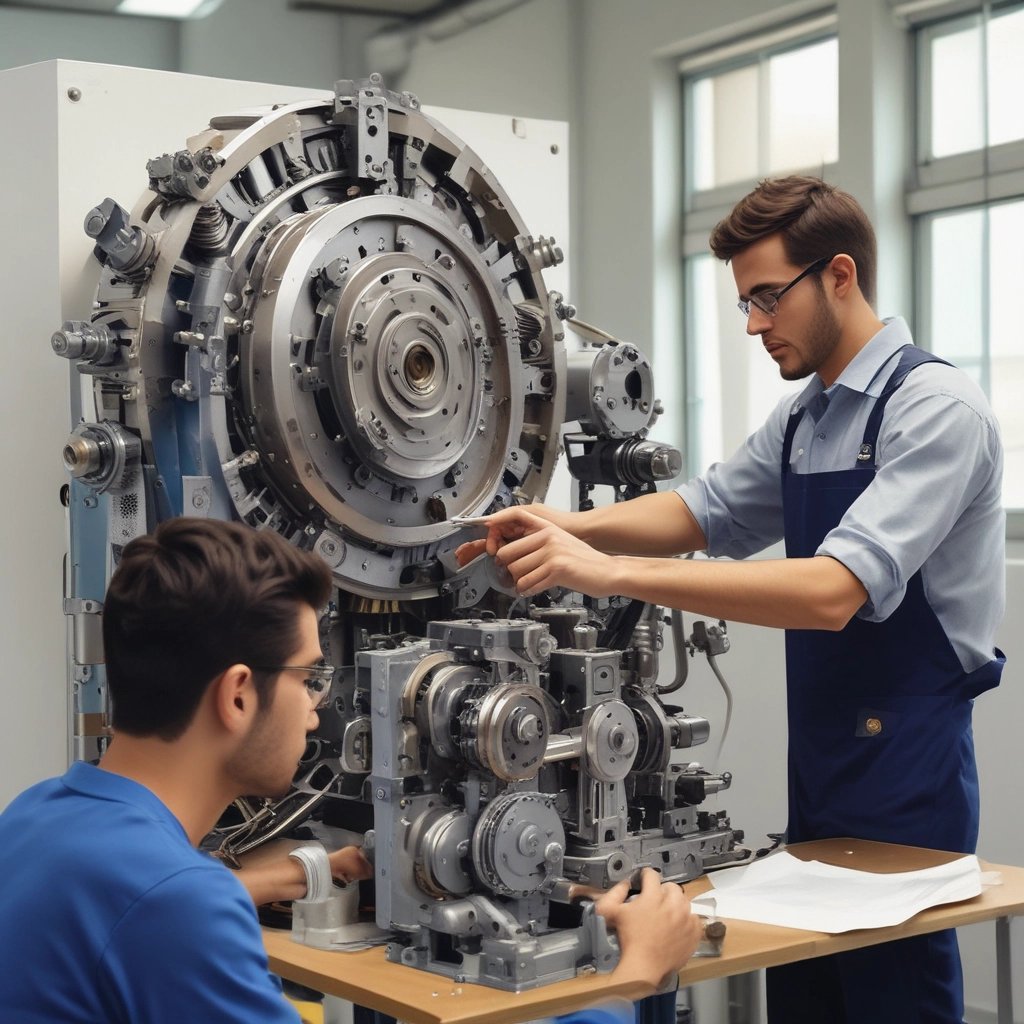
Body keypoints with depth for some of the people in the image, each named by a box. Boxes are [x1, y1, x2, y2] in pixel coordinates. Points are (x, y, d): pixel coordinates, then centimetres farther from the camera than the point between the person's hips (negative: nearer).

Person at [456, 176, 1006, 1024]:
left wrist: (612, 572, -30)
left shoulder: (935, 406, -16)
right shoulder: (802, 419, 10)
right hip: (819, 771, 8)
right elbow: (704, 513, 18)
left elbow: (834, 592, -26)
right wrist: (570, 527, -2)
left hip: (906, 771, -8)